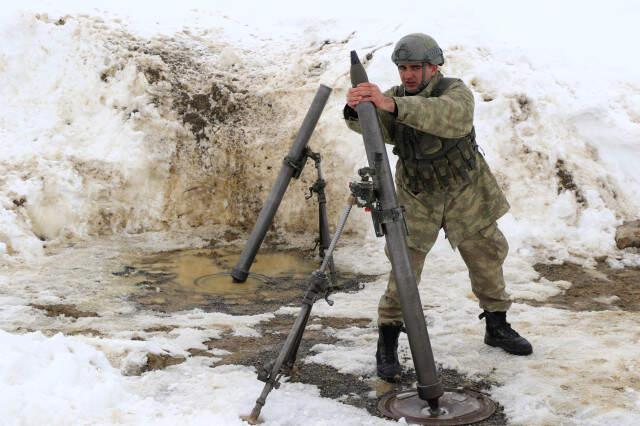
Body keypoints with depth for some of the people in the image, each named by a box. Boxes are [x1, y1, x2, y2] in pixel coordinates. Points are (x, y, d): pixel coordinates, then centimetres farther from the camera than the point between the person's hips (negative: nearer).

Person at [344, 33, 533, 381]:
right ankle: (387, 345, 0)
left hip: (464, 193, -1)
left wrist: (392, 105, -56)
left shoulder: (455, 91, -19)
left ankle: (497, 327, 34)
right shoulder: (396, 96, -5)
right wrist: (356, 109, -49)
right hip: (417, 199, 1)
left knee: (486, 259, 12)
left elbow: (452, 117, -43)